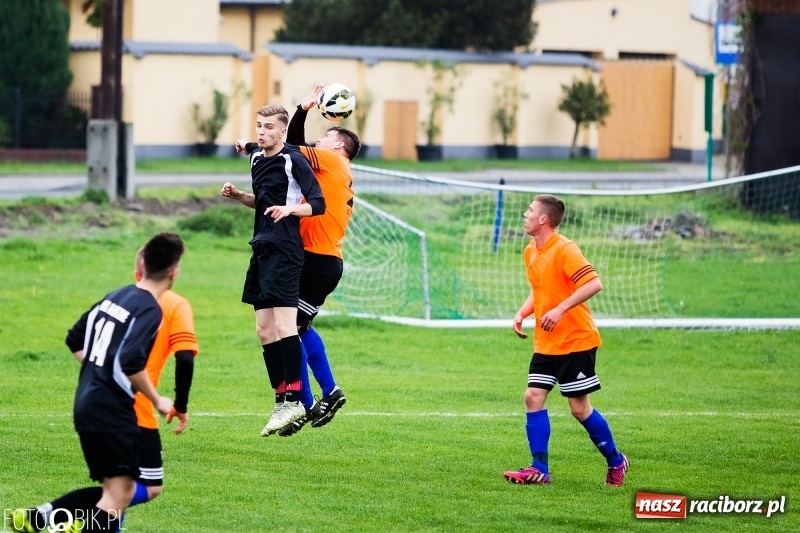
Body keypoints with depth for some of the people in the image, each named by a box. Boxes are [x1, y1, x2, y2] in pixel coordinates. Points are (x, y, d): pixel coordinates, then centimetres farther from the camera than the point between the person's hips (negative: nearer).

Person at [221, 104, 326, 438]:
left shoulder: (293, 160, -9)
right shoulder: (256, 157, 15)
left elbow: (318, 204, -11)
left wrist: (289, 209, -28)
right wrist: (238, 196, 11)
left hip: (284, 251, -9)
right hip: (262, 249, 9)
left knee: (283, 325, -16)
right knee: (264, 329, 7)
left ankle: (293, 400, -16)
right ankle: (281, 400, 11)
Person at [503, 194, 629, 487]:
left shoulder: (564, 250, -18)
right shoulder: (531, 252, 9)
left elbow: (594, 284, -26)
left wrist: (560, 309, -30)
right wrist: (522, 313, 6)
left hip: (576, 340, -8)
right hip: (546, 343, 8)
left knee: (580, 407, -2)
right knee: (533, 397, -3)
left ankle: (616, 462, 16)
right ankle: (539, 469, 0)